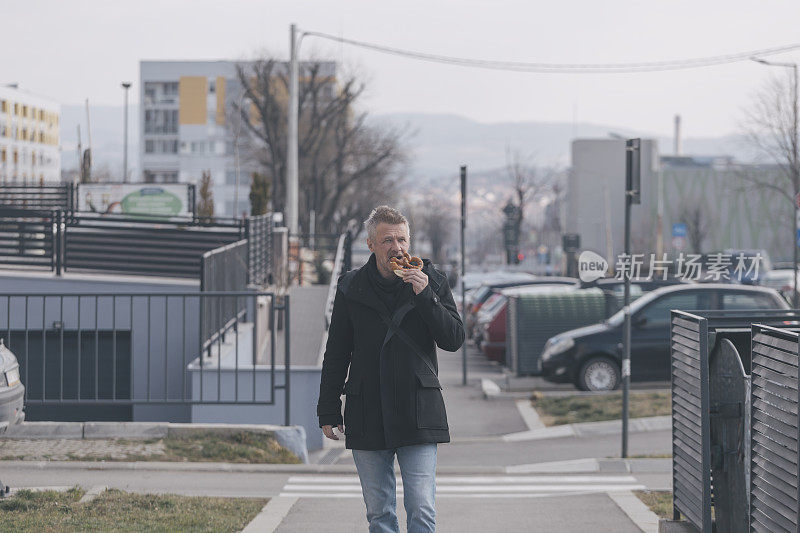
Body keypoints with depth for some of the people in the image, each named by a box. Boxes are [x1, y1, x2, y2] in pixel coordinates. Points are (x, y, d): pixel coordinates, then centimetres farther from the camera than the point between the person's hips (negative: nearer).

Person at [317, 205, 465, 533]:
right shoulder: (351, 288, 5)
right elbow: (335, 355, 11)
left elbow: (454, 340, -3)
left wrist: (424, 295, -15)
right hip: (367, 417, 2)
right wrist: (328, 411, 7)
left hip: (418, 416, -2)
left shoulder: (431, 281, 3)